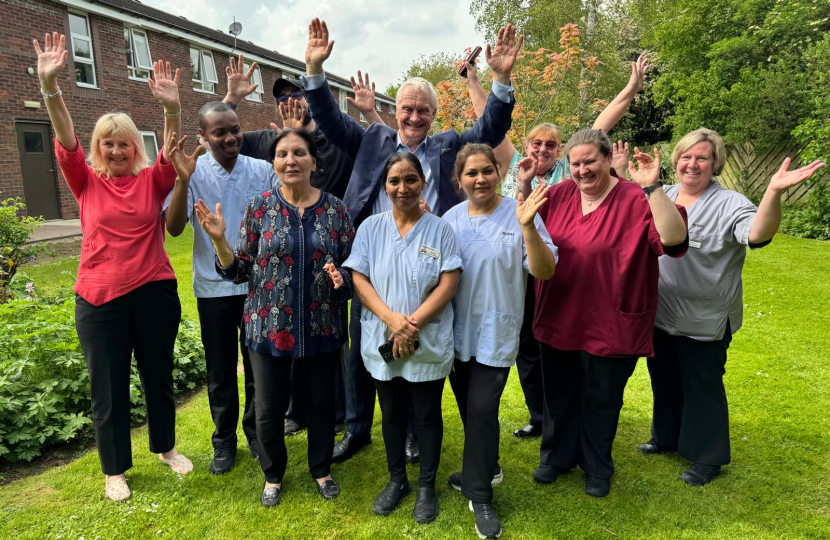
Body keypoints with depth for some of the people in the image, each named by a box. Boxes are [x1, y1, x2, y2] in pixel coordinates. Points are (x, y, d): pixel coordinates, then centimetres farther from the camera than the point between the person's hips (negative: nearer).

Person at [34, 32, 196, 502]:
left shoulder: (152, 180, 1)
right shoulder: (87, 182, 3)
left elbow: (174, 150, -16)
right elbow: (66, 141, -11)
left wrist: (172, 108, -35)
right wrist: (50, 85, -26)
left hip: (155, 293, 0)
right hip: (100, 299, 0)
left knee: (159, 376, 15)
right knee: (109, 388, 9)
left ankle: (167, 447, 37)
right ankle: (115, 469, 29)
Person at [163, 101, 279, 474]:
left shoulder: (263, 170, 0)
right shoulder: (194, 173, -4)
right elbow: (174, 227, -13)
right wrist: (182, 178, -25)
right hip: (215, 287, -1)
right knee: (220, 372, 10)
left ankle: (256, 432, 35)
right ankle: (224, 441, 30)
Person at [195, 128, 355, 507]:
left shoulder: (335, 209, -1)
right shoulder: (259, 208, -3)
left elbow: (352, 266, 4)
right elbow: (241, 271, -2)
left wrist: (340, 277, -18)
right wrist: (218, 239, -17)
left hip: (322, 327, 1)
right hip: (269, 326, 0)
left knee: (322, 401, 15)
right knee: (269, 407, 11)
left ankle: (321, 468, 40)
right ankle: (273, 475, 37)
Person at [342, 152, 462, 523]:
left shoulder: (439, 229, -5)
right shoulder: (370, 228, 0)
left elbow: (449, 284, -10)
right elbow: (359, 280, -4)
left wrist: (413, 324, -19)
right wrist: (392, 319, -18)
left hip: (429, 343, -2)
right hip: (382, 342, 2)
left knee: (427, 416, 12)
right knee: (392, 414, 18)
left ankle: (426, 486, 33)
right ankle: (396, 480, 39)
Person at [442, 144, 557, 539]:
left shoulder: (519, 214, -10)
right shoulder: (450, 219, 2)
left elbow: (545, 272, -16)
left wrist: (528, 227, -28)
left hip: (496, 331, -4)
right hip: (457, 330, 5)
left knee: (482, 409, -5)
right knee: (468, 409, 17)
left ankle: (480, 496, 13)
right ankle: (483, 469, 41)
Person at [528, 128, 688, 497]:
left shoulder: (636, 200, -15)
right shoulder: (559, 195, -2)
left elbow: (674, 240, -27)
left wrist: (652, 188, -35)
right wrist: (524, 184, -7)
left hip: (610, 326, -4)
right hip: (558, 320, 4)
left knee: (601, 401, 17)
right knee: (558, 395, 21)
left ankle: (597, 468, 41)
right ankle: (556, 456, 45)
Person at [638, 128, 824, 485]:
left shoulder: (729, 204, -15)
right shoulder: (660, 196, 2)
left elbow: (758, 234, -32)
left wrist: (774, 192, -49)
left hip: (703, 322, -5)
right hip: (659, 316, 5)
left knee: (702, 389, 10)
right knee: (664, 382, 22)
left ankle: (707, 458, 30)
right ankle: (666, 438, 44)